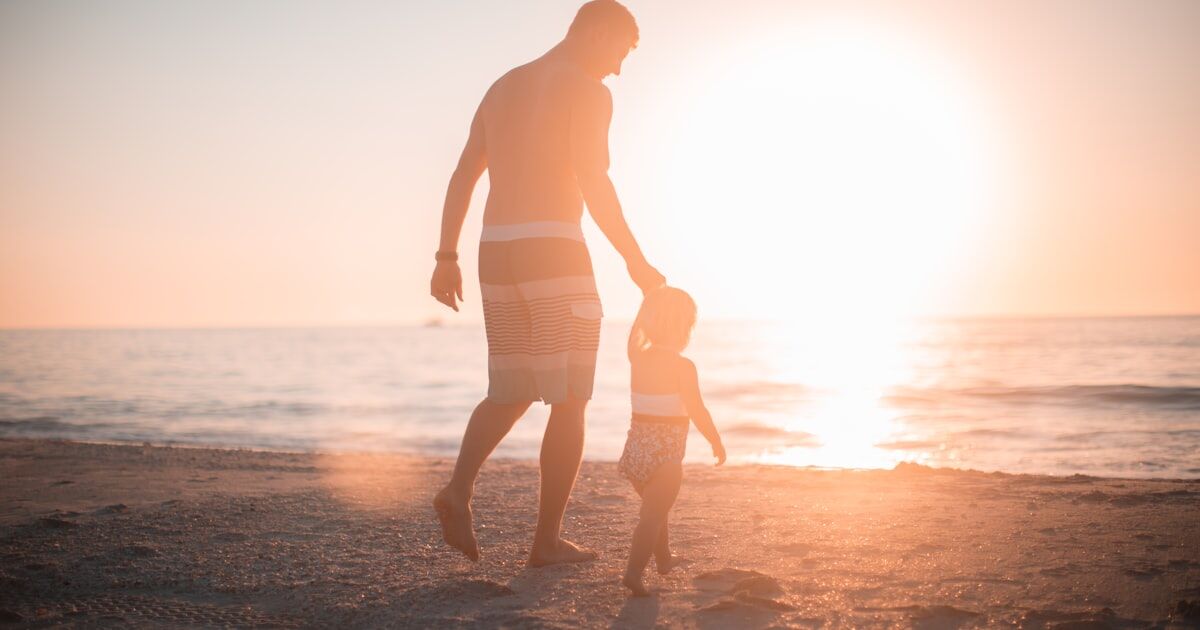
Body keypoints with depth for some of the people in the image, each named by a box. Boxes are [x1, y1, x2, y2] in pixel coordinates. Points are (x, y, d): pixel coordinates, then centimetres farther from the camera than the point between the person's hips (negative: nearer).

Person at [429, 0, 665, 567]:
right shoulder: (588, 91, -3)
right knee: (570, 402, 2)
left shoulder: (502, 87, 20)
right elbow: (592, 183, -16)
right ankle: (547, 539, 3)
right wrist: (636, 262, -10)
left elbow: (462, 177, 16)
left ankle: (459, 488, -7)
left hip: (497, 253, 7)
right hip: (555, 252, -7)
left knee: (510, 394, 17)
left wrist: (446, 259, 16)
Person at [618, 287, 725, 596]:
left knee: (655, 506, 24)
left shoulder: (638, 360, 3)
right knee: (653, 513, -8)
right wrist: (716, 441, 0)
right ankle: (634, 570, -20)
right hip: (666, 452, -7)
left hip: (637, 445, 7)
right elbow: (697, 411, -15)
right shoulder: (683, 367, -14)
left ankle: (664, 558, 41)